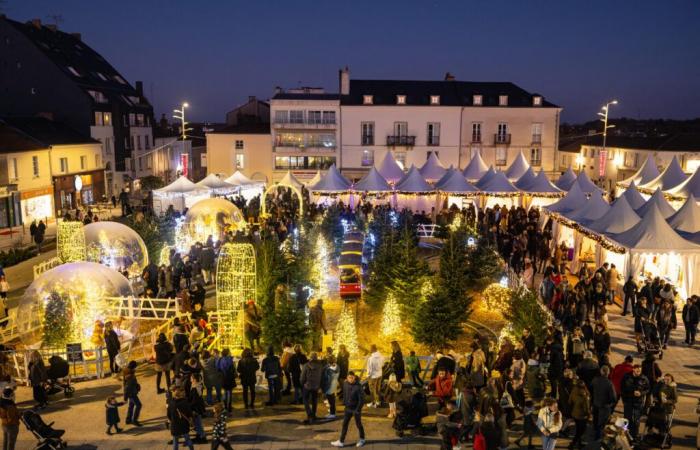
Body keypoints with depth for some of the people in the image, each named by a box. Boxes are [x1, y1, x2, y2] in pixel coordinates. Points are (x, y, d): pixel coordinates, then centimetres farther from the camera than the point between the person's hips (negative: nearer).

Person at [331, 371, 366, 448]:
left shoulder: (358, 387, -21)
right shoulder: (345, 384, -5)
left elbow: (361, 399, -19)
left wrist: (358, 410, -19)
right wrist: (344, 403, 11)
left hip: (356, 408, -5)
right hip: (348, 408, 5)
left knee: (358, 424, 11)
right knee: (344, 424, 7)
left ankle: (362, 439, 32)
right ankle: (341, 441, 14)